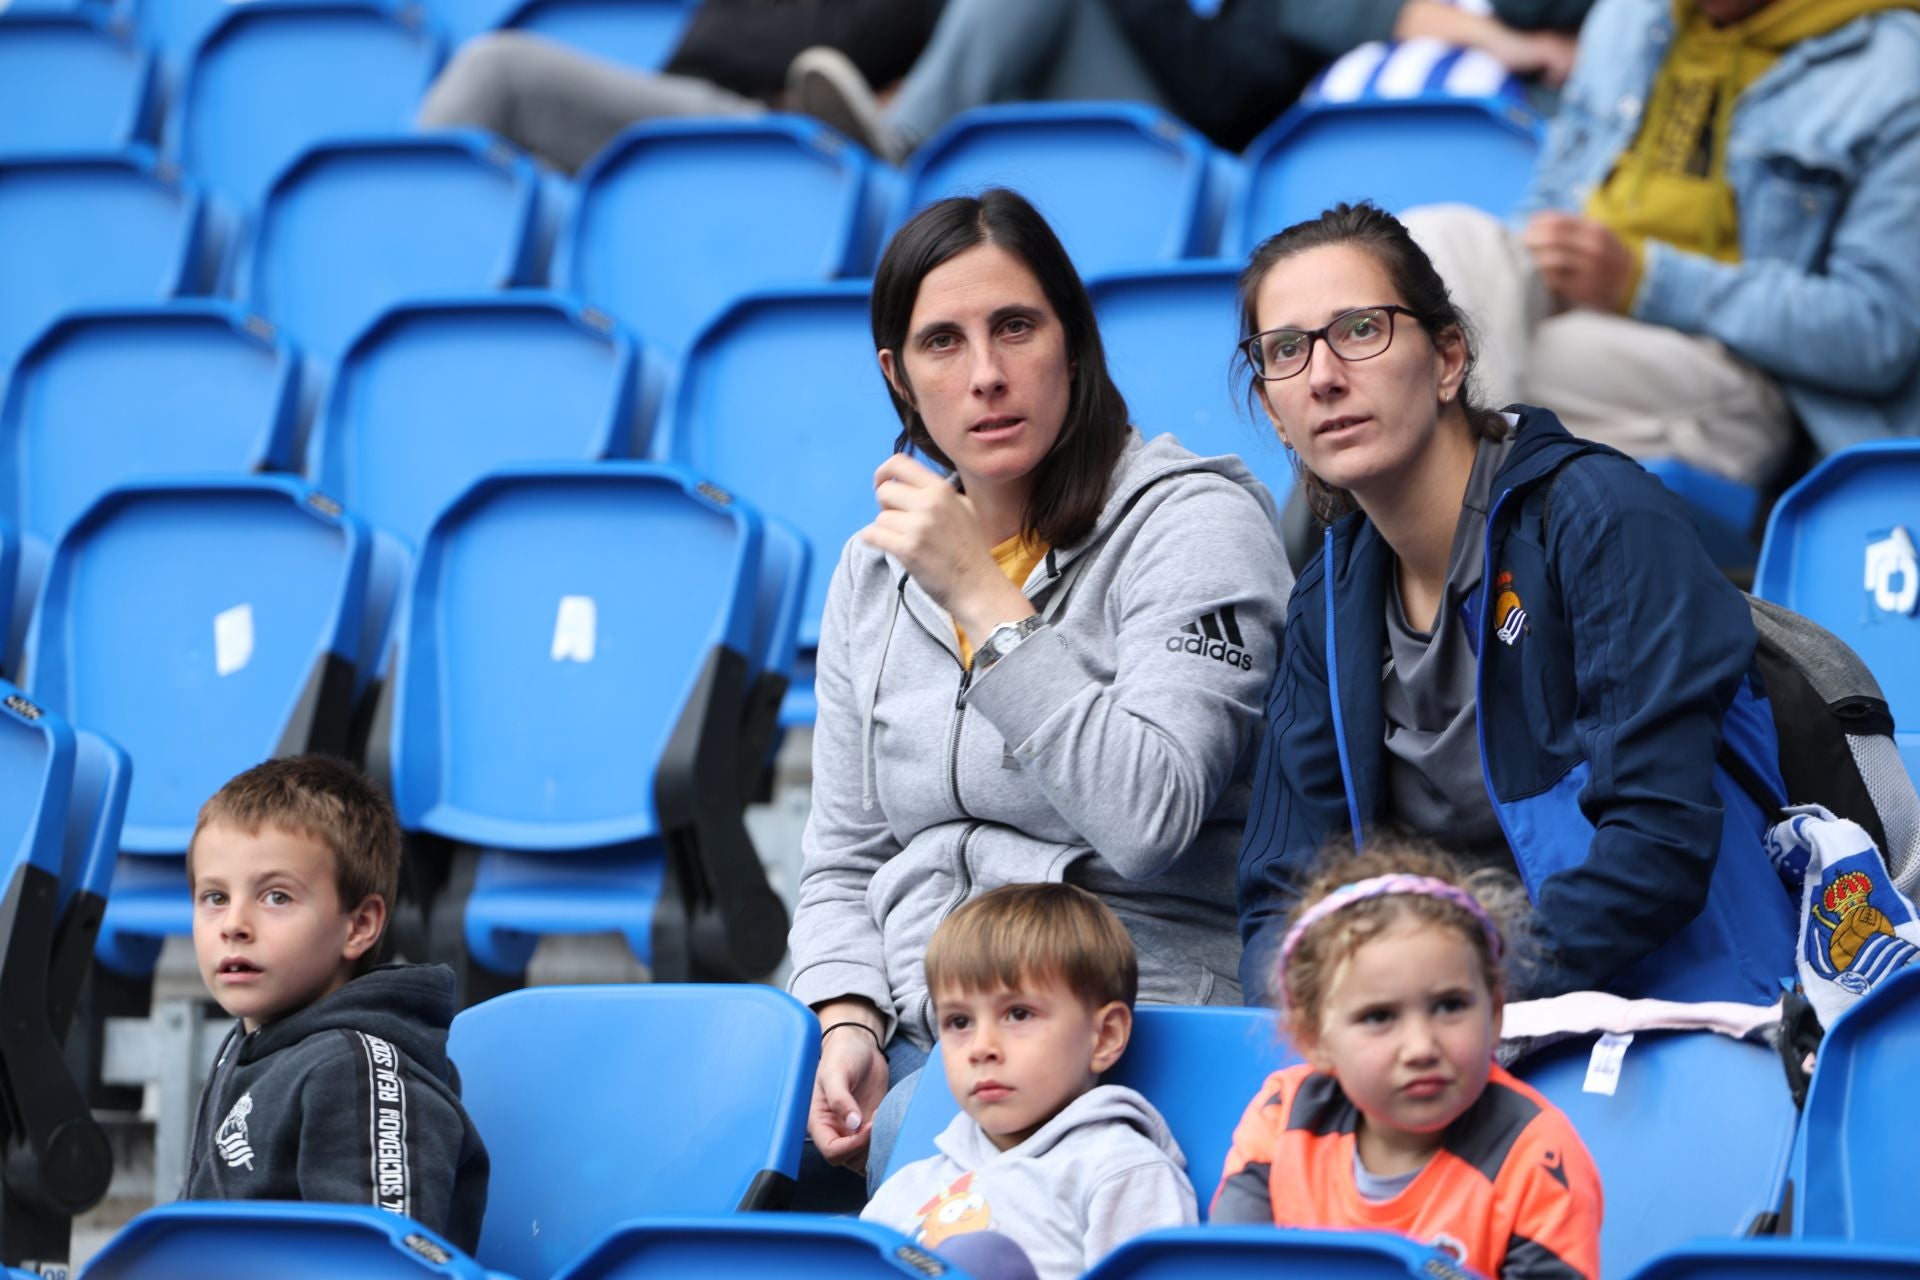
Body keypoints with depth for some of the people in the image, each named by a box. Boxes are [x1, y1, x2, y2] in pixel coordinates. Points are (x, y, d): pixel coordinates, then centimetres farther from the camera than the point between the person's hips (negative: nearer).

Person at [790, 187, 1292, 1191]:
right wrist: (847, 1025, -1)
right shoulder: (876, 565, 16)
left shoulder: (1194, 523, -3)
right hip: (917, 1040, 5)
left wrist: (983, 599, -15)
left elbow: (1150, 816, -17)